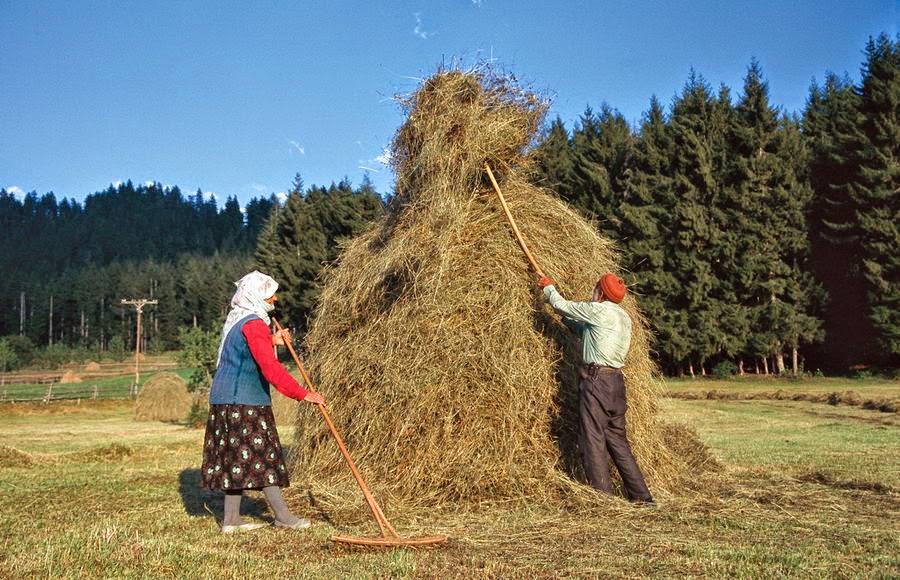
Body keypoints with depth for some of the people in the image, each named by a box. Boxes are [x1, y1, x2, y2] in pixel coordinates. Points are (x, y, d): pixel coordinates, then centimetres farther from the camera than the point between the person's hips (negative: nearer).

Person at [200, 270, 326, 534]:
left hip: (227, 401, 10)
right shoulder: (253, 324, -17)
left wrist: (271, 341, 16)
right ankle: (283, 516, 4)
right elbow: (271, 369, -24)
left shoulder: (237, 320, 15)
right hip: (244, 402, -10)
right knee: (262, 454, -4)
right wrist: (303, 394, -23)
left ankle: (232, 519, 15)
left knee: (238, 458, 11)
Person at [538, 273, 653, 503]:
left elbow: (562, 305, 1)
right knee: (617, 439, 13)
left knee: (593, 438, -4)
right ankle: (641, 495, 15)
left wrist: (549, 287, 18)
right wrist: (565, 316, 29)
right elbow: (584, 329, 27)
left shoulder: (599, 310, -8)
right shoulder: (623, 316, 18)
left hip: (596, 378, -9)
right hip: (616, 380, 9)